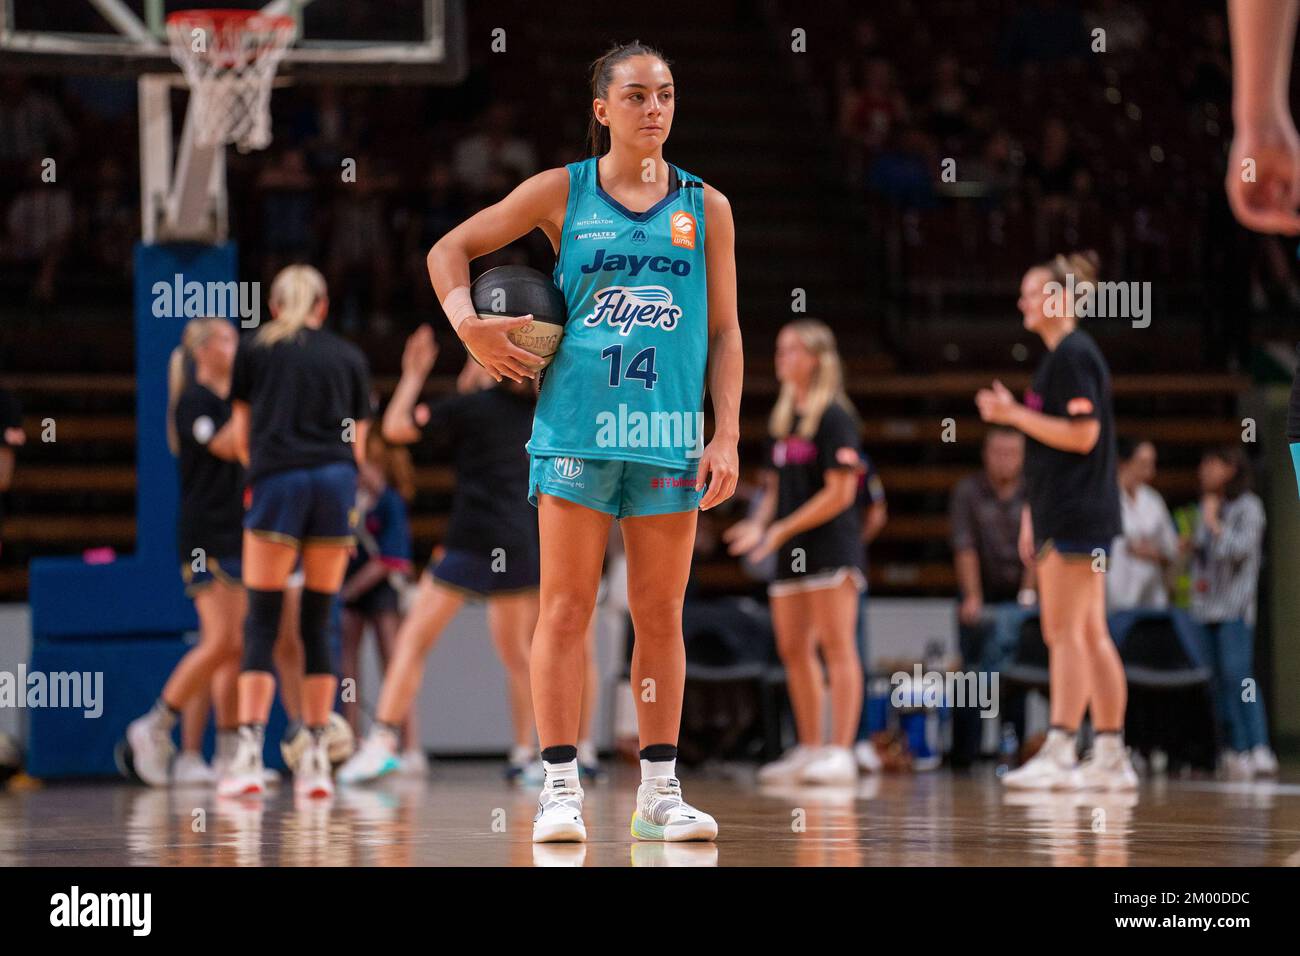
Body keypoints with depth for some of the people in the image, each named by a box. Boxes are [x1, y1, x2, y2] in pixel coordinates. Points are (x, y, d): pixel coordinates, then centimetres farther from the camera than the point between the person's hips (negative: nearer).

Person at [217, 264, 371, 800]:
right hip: (336, 484, 2)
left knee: (262, 621, -1)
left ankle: (249, 754, -14)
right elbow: (358, 444, 13)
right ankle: (317, 760, 5)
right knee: (317, 624, 8)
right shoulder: (349, 357, 17)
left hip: (276, 481, -2)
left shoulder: (254, 349, 13)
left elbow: (240, 435, 15)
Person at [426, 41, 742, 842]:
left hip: (670, 437, 2)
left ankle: (661, 790, 11)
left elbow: (724, 333, 8)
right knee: (567, 609, -3)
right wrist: (469, 325, -5)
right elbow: (450, 249, 12)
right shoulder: (560, 192, 4)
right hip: (576, 430, -2)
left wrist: (728, 436, 0)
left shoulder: (706, 207, 8)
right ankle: (561, 786, 0)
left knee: (661, 615, 5)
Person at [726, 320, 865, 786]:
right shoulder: (781, 419, 16)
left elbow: (839, 492, -13)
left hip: (830, 545, -8)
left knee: (837, 647, -10)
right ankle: (809, 749, 15)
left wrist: (784, 529, -15)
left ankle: (841, 752, -13)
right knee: (793, 649, 8)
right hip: (791, 553, 9)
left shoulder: (834, 416, -8)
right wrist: (759, 524, 1)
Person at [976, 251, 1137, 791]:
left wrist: (1014, 415, -18)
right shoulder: (1061, 356, 18)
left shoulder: (1073, 356, -12)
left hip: (1075, 518, -10)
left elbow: (1082, 435, -20)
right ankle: (1110, 757, 11)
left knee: (1064, 634, -11)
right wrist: (1032, 513, 23)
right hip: (1065, 516, 10)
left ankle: (1058, 752, -13)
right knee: (1090, 635, 9)